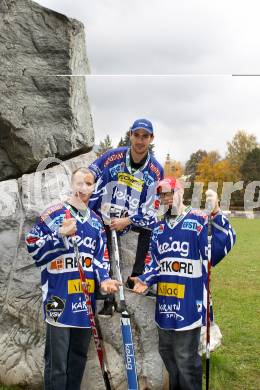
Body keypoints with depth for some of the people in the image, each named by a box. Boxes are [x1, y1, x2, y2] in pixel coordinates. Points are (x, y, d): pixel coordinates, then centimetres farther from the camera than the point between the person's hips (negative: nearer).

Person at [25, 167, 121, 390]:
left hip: (85, 299, 6)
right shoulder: (54, 214, -4)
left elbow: (99, 257, 15)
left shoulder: (96, 222, 13)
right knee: (57, 361, -3)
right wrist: (61, 235, -18)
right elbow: (33, 246, -6)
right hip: (59, 298, -6)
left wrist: (103, 279, -2)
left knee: (79, 357, 16)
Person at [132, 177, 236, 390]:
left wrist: (216, 214, -33)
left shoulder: (199, 220, -8)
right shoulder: (159, 226, 13)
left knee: (186, 358, 0)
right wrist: (145, 280, 2)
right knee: (166, 351, 22)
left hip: (189, 302, -7)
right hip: (165, 302, 7)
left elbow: (221, 247, -23)